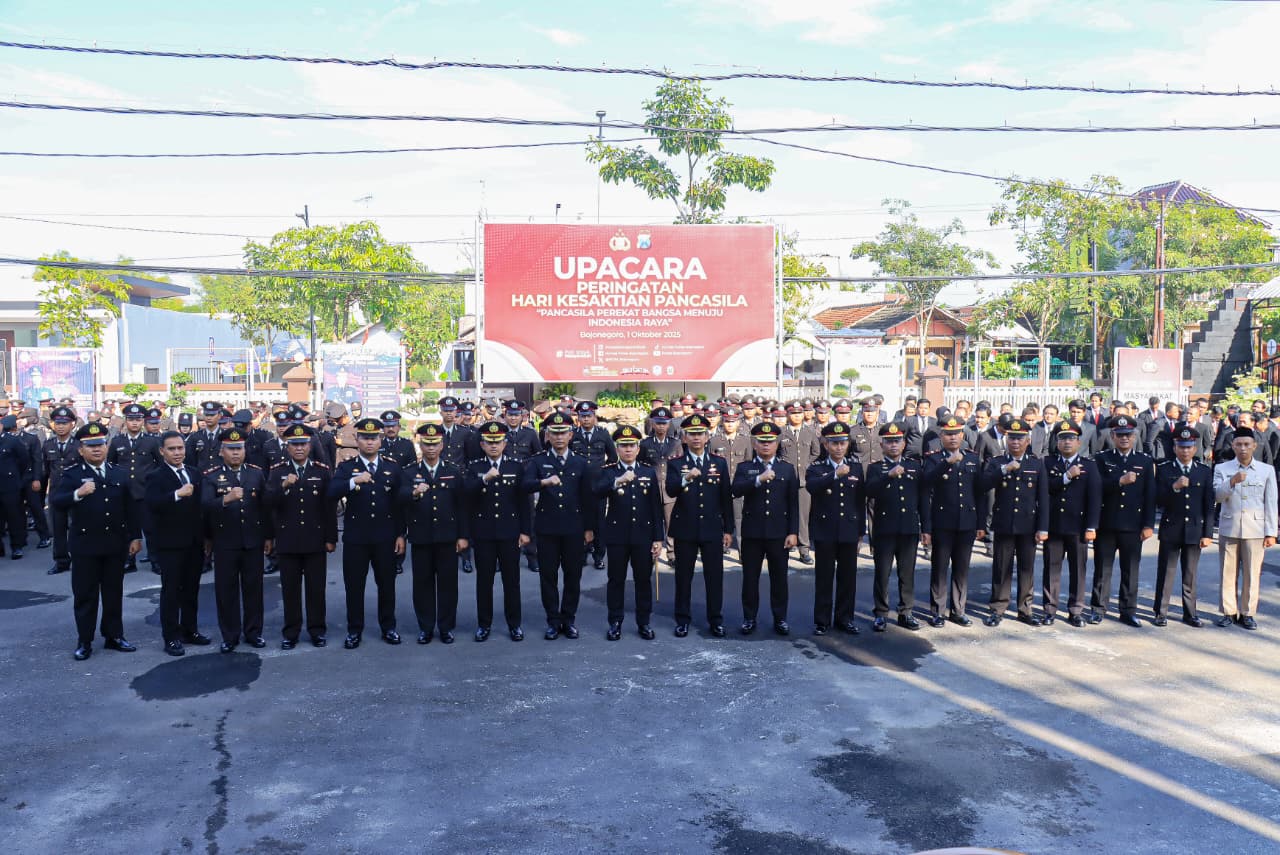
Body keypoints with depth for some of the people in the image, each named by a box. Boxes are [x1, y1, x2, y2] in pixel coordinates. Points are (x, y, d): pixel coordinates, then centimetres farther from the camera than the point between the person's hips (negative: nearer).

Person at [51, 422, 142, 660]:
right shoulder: (71, 474, -3)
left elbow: (130, 508, 9)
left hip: (115, 543, 3)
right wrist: (77, 494, -35)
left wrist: (135, 536, 5)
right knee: (85, 594, 4)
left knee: (114, 593, 11)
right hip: (85, 544, -3)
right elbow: (56, 502, -17)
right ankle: (84, 641, 14)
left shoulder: (119, 474, 8)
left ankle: (114, 636, 22)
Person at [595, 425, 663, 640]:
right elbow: (598, 491, -23)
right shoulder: (607, 472, 0)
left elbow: (656, 508, 4)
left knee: (643, 579, 8)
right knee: (616, 580, 6)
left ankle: (643, 622, 20)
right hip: (617, 535, -1)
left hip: (643, 536, 2)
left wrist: (658, 538, 0)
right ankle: (615, 622, 18)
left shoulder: (649, 473, 5)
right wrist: (618, 481, -40)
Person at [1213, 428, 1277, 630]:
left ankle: (1248, 613, 14)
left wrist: (1270, 533, 2)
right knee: (1228, 572, 4)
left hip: (1255, 529, 0)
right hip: (1229, 528, 0)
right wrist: (1232, 482, -25)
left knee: (1252, 573, 2)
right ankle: (1229, 612, 14)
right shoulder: (1222, 469, 4)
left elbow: (1270, 503, 5)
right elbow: (1216, 495, -8)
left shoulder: (1267, 470, 5)